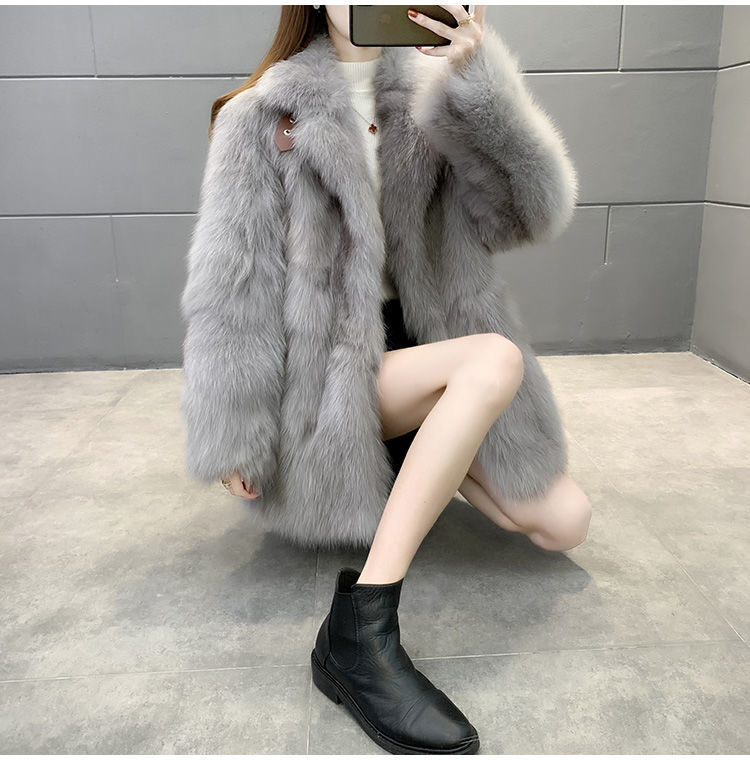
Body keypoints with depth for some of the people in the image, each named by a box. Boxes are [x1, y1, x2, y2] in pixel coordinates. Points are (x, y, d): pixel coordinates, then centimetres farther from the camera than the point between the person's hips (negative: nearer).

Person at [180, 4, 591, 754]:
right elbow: (231, 286, -7)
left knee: (565, 522, -7)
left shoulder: (429, 103, 7)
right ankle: (359, 630, -29)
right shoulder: (264, 116, -3)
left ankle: (421, 461, 17)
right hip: (326, 378, -4)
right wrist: (229, 437, -10)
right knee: (496, 359, -31)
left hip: (416, 350, 5)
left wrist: (482, 84, -23)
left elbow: (532, 210, -8)